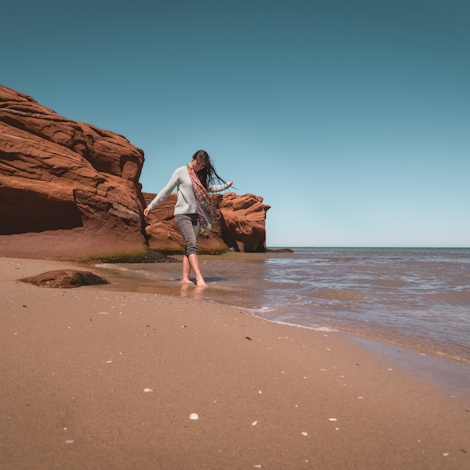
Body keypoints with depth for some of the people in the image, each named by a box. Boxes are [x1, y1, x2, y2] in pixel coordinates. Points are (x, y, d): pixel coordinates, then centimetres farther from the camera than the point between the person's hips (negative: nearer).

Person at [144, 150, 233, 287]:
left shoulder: (201, 176, 16)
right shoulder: (181, 171, 0)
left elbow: (209, 188, 33)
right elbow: (167, 190, 1)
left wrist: (226, 185, 35)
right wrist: (151, 206, 0)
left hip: (196, 215, 6)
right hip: (182, 214, -6)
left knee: (190, 246, -1)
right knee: (192, 244, -19)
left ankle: (185, 278, 0)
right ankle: (199, 278, -27)